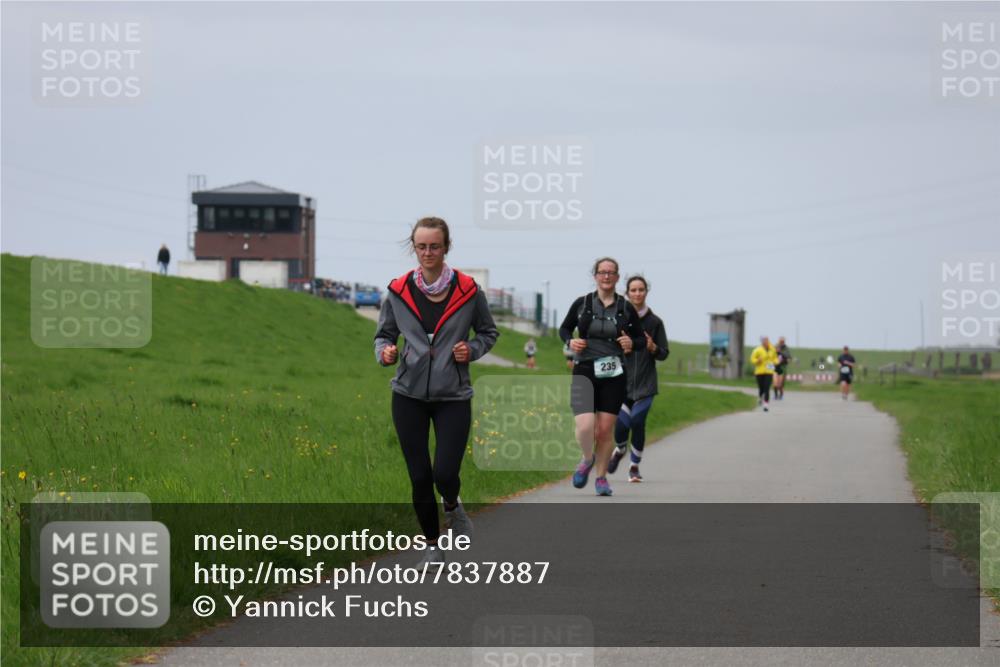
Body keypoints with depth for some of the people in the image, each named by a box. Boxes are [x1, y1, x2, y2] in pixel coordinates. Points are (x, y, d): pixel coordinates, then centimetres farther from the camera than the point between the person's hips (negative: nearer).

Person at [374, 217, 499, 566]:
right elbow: (384, 334, 10)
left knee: (445, 474, -12)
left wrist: (473, 349, -9)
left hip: (453, 396, -1)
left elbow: (488, 331, 11)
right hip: (409, 395, 1)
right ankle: (432, 546, 23)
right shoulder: (398, 291, -2)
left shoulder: (468, 291, -5)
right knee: (419, 477, 2)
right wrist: (384, 352, -12)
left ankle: (452, 507, 25)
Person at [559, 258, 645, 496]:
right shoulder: (582, 304, 3)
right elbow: (564, 328, 16)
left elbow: (641, 338, 13)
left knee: (605, 430, 3)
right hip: (584, 372, -1)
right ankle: (587, 459, 15)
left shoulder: (626, 308, 4)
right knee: (585, 426, -18)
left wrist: (632, 343, -9)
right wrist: (570, 341, -5)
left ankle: (601, 477, 22)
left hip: (613, 375, 1)